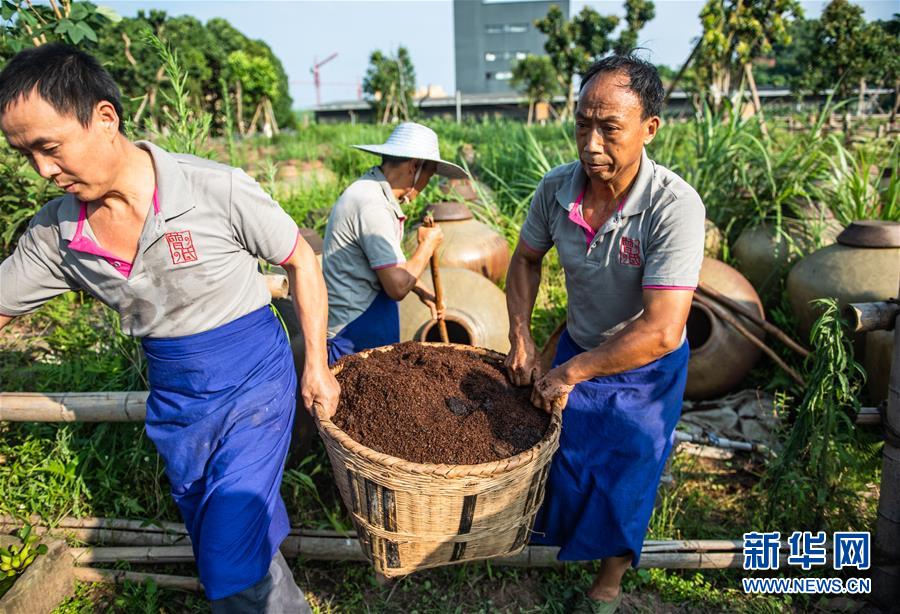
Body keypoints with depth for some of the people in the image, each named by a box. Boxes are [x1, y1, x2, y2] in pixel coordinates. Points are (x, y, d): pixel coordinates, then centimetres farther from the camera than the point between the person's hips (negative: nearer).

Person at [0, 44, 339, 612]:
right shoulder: (55, 231, -5)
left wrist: (316, 366, -5)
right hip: (176, 399, 6)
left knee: (232, 568, -8)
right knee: (216, 544, 20)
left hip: (254, 382, -5)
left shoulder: (217, 189, -20)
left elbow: (302, 261, -9)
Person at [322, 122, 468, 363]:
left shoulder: (371, 189, 8)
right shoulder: (372, 206, -24)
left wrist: (422, 291, 15)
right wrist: (428, 245, -10)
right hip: (356, 324, -10)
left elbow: (391, 261, 20)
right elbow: (398, 286, -24)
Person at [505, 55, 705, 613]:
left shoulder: (675, 206, -33)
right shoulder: (556, 189, -18)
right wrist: (521, 339, -6)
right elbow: (526, 259, 2)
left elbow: (660, 331, -35)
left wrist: (570, 373, -26)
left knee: (625, 478, 14)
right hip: (577, 349, 3)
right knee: (561, 456, 20)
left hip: (646, 369, -3)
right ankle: (551, 529, 53)